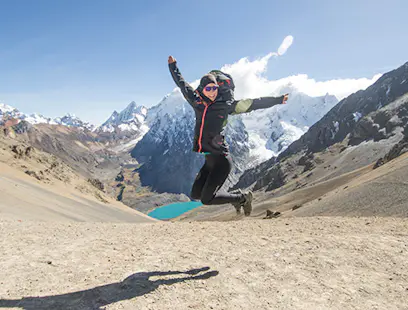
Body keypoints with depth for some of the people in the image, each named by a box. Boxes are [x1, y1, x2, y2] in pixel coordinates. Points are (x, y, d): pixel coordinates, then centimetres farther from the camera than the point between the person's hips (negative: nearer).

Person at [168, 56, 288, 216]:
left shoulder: (226, 105, -3)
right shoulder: (197, 102, 8)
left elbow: (254, 103, 2)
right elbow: (182, 83, 23)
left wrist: (278, 100, 4)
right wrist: (173, 65, 34)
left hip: (221, 160, -6)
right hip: (208, 160, 6)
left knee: (207, 199, -11)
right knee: (195, 194, 10)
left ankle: (243, 198, 12)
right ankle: (235, 197, 26)